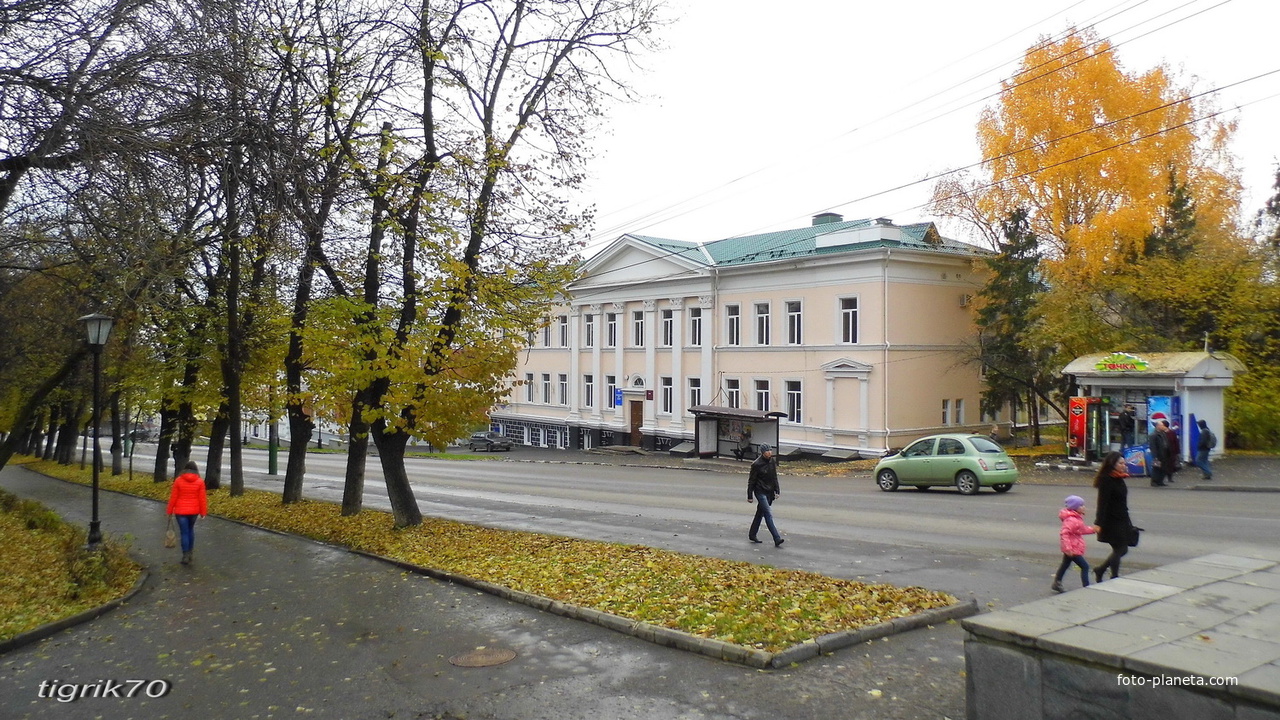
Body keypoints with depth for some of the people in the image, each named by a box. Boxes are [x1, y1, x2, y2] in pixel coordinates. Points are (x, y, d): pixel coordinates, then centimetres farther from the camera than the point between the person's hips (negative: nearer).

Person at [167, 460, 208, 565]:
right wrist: (203, 512, 1)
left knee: (184, 532, 2)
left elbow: (173, 497, -4)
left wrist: (170, 510, 5)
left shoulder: (178, 480, -7)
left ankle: (185, 556, -1)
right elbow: (202, 498, -6)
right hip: (194, 510, 1)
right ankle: (190, 552, 24)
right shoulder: (200, 481, -6)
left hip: (181, 510, -1)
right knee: (191, 530, 21)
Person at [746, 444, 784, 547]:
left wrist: (777, 491, 11)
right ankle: (777, 539, -15)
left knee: (760, 513, 16)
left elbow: (774, 478, 16)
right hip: (760, 492, -7)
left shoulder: (772, 462, 5)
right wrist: (750, 496, -7)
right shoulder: (757, 464, -14)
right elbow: (751, 481, -9)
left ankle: (752, 534, 29)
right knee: (768, 515, -12)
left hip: (769, 492, 7)